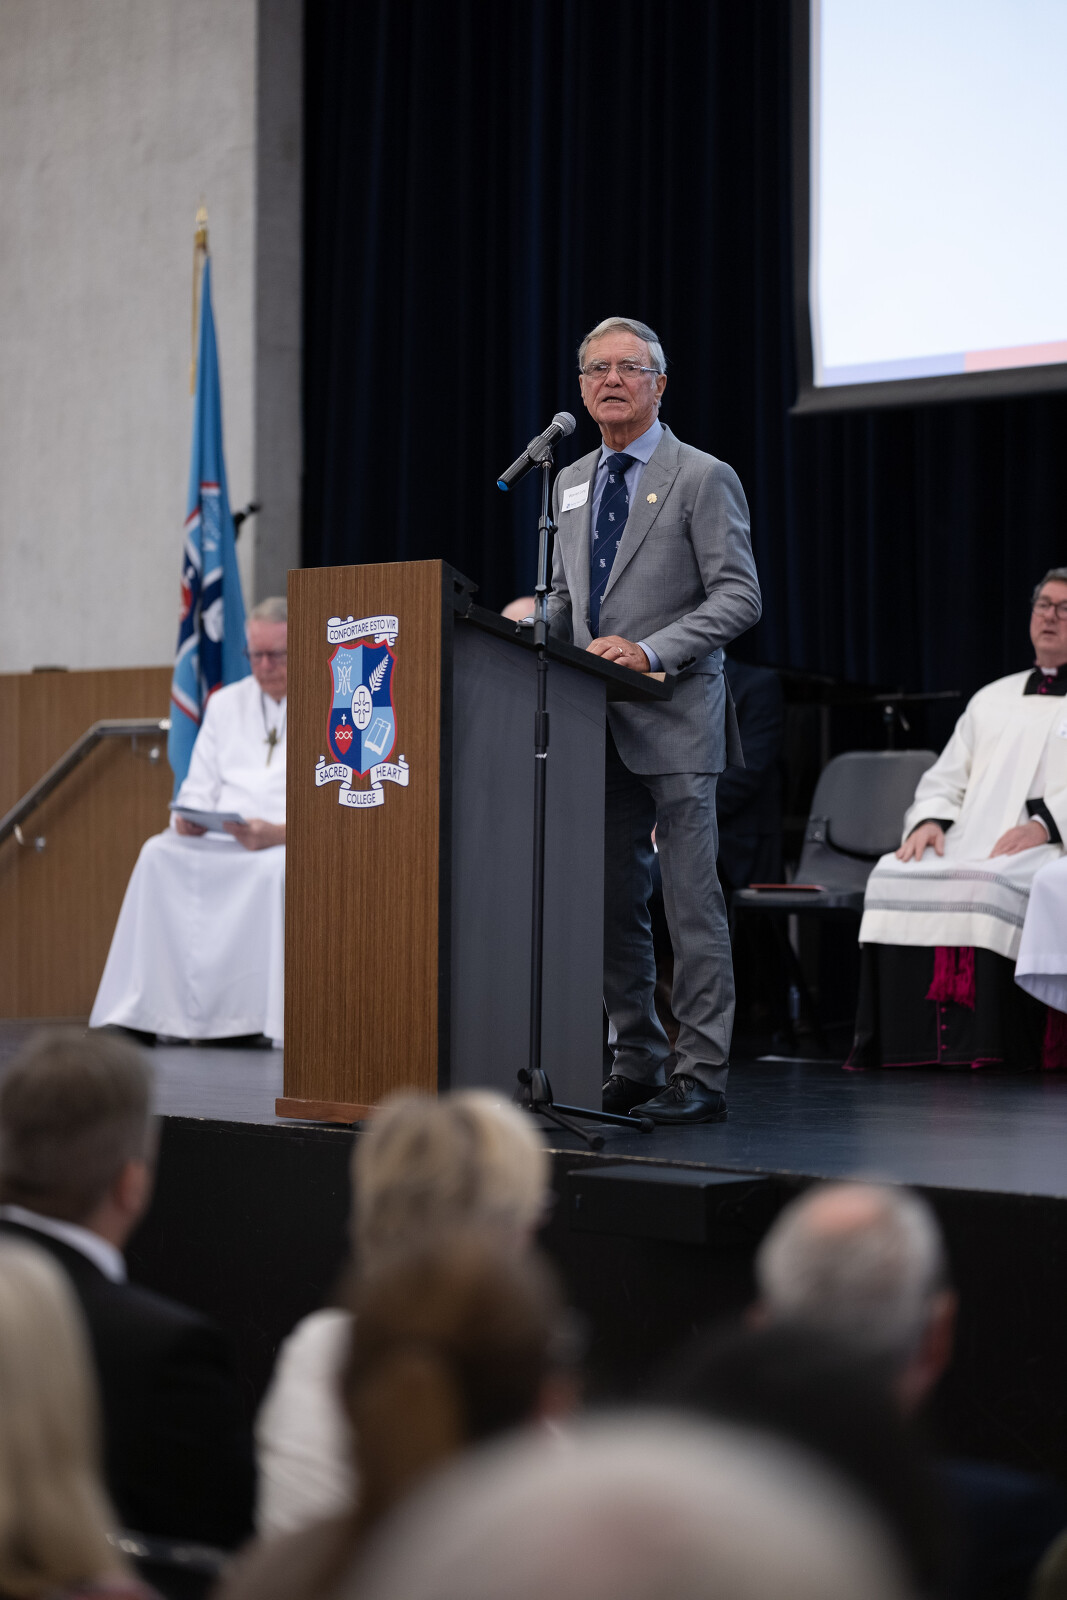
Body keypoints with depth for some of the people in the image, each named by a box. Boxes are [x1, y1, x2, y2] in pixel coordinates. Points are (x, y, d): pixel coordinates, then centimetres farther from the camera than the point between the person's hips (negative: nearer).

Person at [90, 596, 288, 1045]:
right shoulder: (226, 703, 20)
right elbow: (200, 786, 19)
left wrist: (279, 832, -24)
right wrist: (189, 815, -7)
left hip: (296, 843, -5)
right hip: (222, 842, 5)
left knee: (277, 869, -39)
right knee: (158, 855, -23)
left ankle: (271, 1019, -37)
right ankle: (143, 1009, -27)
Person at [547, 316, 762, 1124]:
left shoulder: (703, 478, -2)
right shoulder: (571, 483, 17)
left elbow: (739, 597, -9)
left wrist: (650, 651, -19)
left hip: (674, 720, -6)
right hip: (595, 722, 6)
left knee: (692, 904, -5)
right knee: (613, 902, 9)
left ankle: (702, 1076, -1)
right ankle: (636, 1062, 18)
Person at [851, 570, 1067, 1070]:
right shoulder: (991, 699, 30)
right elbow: (944, 780, 24)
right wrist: (929, 819, 2)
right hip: (970, 842, 5)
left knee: (983, 885, -37)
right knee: (892, 878, -24)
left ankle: (980, 1046, -37)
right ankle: (909, 1044, -28)